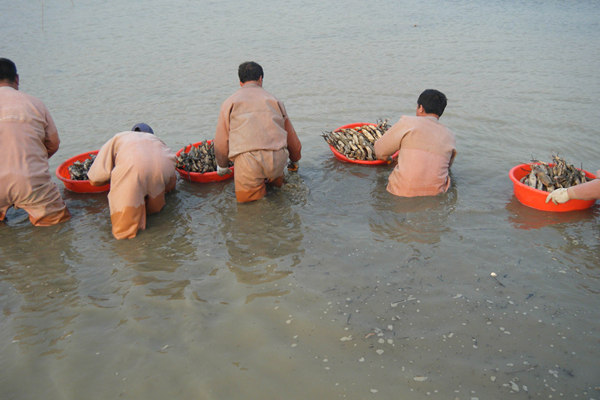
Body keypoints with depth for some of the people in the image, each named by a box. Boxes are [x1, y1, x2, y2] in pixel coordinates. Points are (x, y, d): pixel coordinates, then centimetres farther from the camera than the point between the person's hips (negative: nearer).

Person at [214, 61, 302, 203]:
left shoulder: (229, 102, 15)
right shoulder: (274, 100, 20)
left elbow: (221, 142, 14)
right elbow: (291, 137, 27)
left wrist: (222, 166, 32)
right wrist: (294, 161, 44)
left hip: (246, 158, -2)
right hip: (277, 159, 2)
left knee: (243, 197, 17)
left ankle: (258, 188, -4)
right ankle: (275, 179, 16)